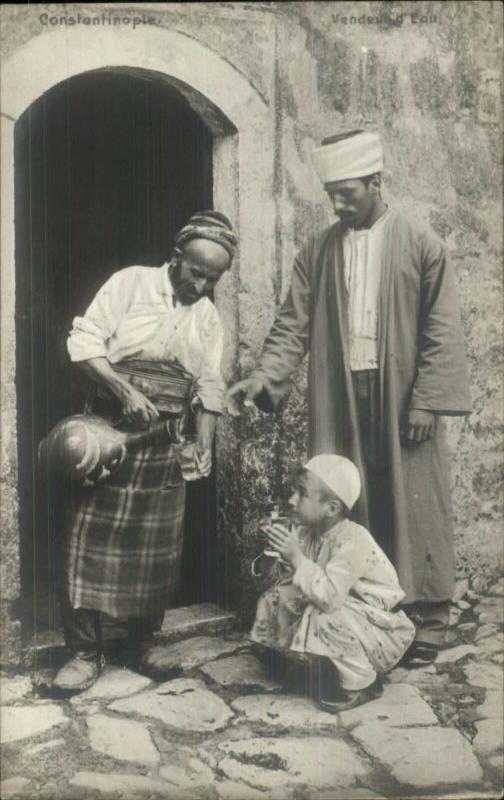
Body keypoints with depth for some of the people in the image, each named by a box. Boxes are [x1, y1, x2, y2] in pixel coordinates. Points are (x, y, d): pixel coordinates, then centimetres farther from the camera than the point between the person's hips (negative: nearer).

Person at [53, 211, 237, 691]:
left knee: (157, 548, 8)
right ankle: (85, 652, 7)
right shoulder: (132, 282, -5)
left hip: (166, 443, 4)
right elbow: (82, 341, -11)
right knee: (91, 541, -3)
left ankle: (144, 644, 24)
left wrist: (204, 446, -4)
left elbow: (209, 388, 8)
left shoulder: (208, 317, 9)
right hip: (110, 430, -4)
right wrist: (126, 392, -21)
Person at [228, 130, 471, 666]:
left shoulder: (420, 244, 1)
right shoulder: (318, 251, 9)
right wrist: (263, 376, -11)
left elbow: (440, 330, -2)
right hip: (340, 401, 3)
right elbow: (294, 324, 5)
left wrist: (426, 400, -9)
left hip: (402, 399, -2)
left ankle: (426, 620, 16)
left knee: (411, 506, 3)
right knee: (344, 508, 5)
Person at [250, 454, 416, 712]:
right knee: (277, 598, 0)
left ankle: (361, 685, -6)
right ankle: (322, 670, 16)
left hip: (379, 625, -8)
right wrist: (283, 554, -16)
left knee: (326, 619, -35)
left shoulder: (352, 540, -29)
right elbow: (300, 581, 0)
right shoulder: (307, 533, -6)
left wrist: (297, 558, -34)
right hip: (345, 614, 8)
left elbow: (330, 596, -38)